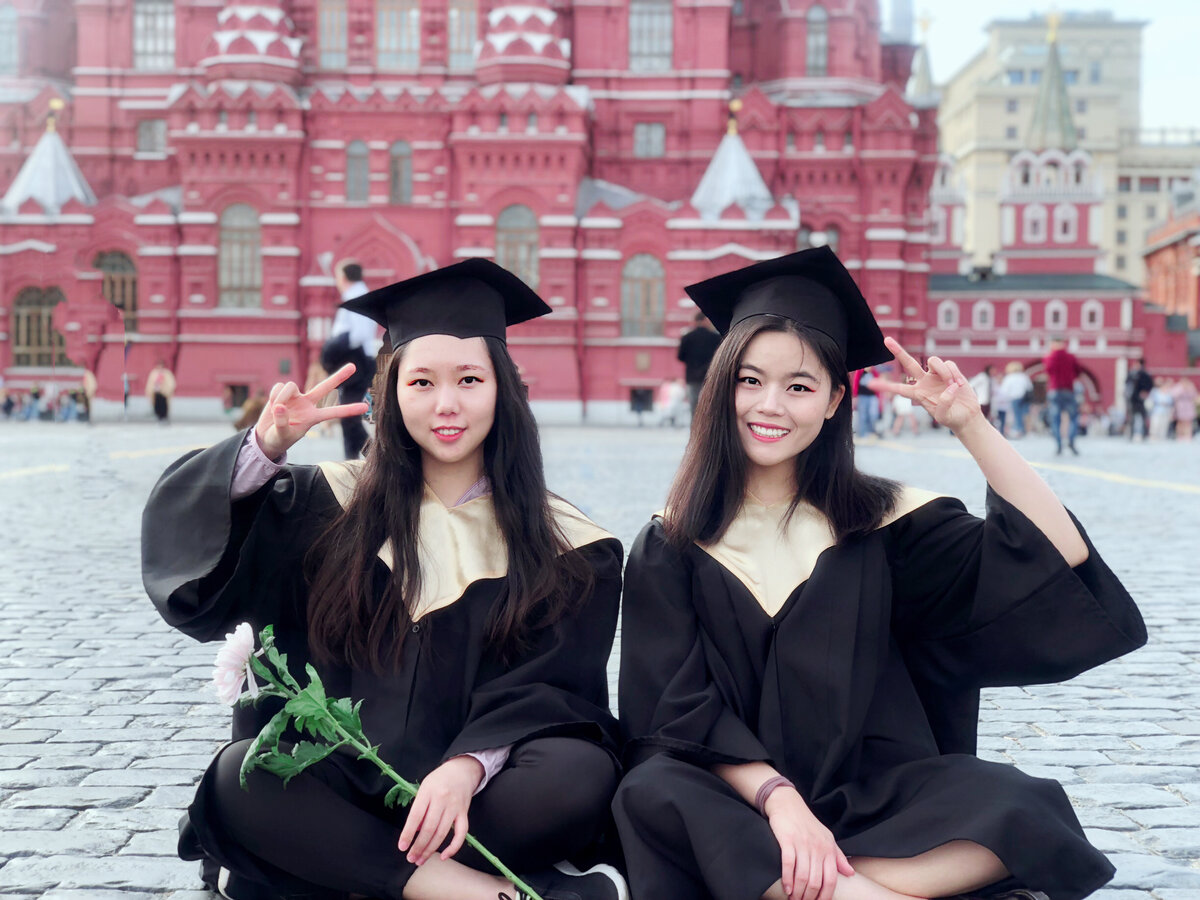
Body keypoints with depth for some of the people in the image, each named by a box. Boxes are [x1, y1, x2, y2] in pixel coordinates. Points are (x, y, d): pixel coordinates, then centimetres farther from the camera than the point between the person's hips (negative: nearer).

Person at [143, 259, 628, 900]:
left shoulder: (561, 544, 5)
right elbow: (191, 560, -1)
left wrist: (468, 767, -23)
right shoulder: (336, 505, 8)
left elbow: (546, 686, -4)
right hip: (341, 789, 1)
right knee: (239, 777, -29)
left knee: (582, 775, -31)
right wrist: (265, 448, -18)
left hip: (477, 792, -1)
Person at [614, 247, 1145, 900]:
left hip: (873, 793, 1)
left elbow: (1060, 558, -5)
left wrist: (969, 424, -12)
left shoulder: (877, 519, 5)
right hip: (736, 793, 0)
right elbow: (679, 707, -6)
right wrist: (777, 799, -22)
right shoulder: (671, 545, 4)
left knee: (1017, 807, -28)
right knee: (653, 799, -35)